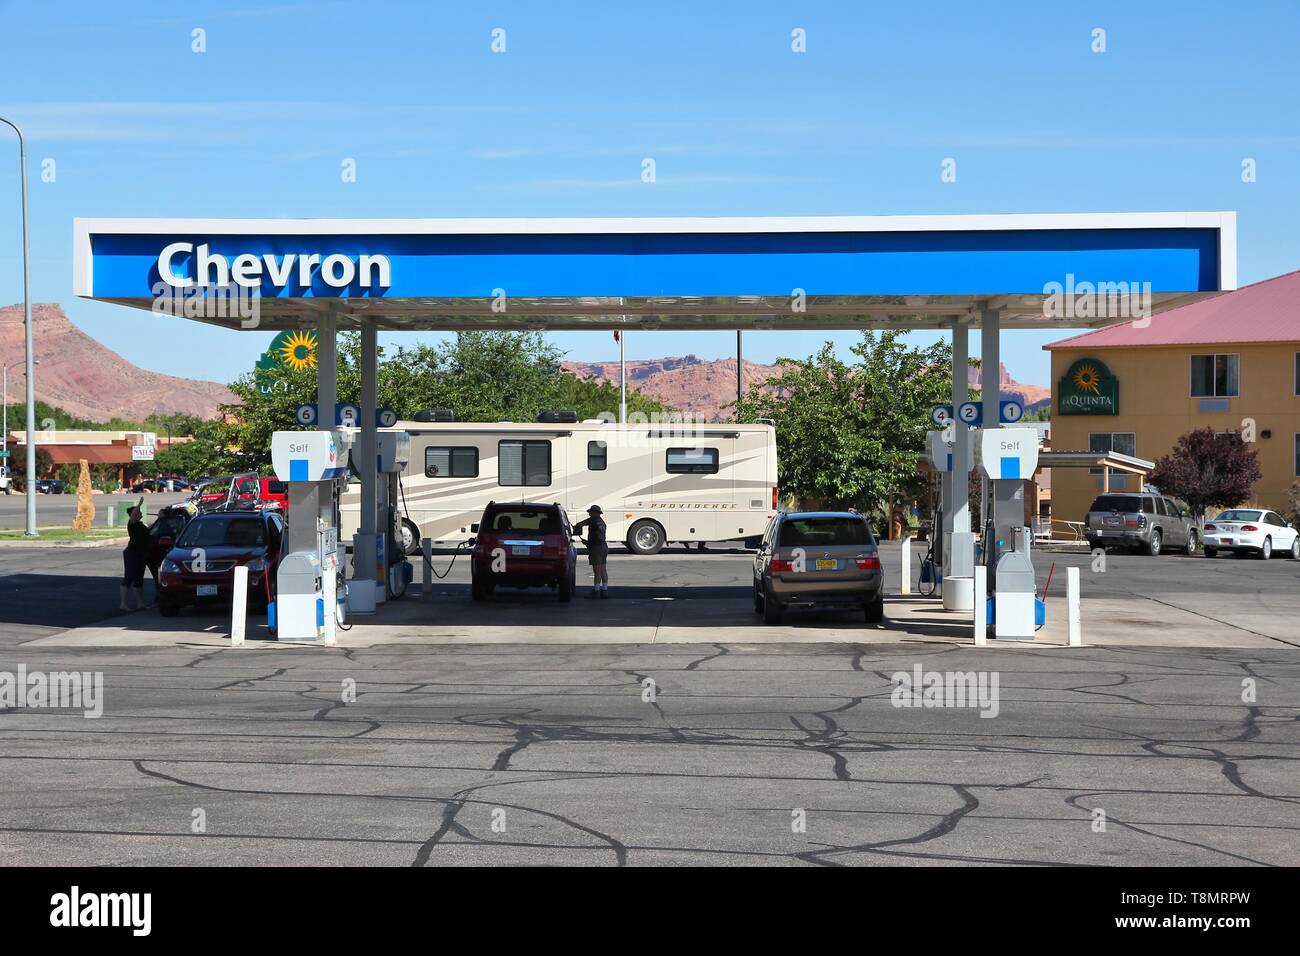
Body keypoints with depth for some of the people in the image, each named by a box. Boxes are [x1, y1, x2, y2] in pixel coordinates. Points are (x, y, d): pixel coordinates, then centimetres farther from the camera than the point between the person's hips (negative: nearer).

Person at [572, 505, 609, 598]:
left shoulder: (594, 520, -10)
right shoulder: (602, 522, 19)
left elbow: (581, 524, -1)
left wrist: (575, 527, 20)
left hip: (596, 548, -9)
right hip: (604, 546, 9)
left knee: (597, 571, -8)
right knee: (603, 570, 9)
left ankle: (596, 591, -8)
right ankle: (604, 590, 11)